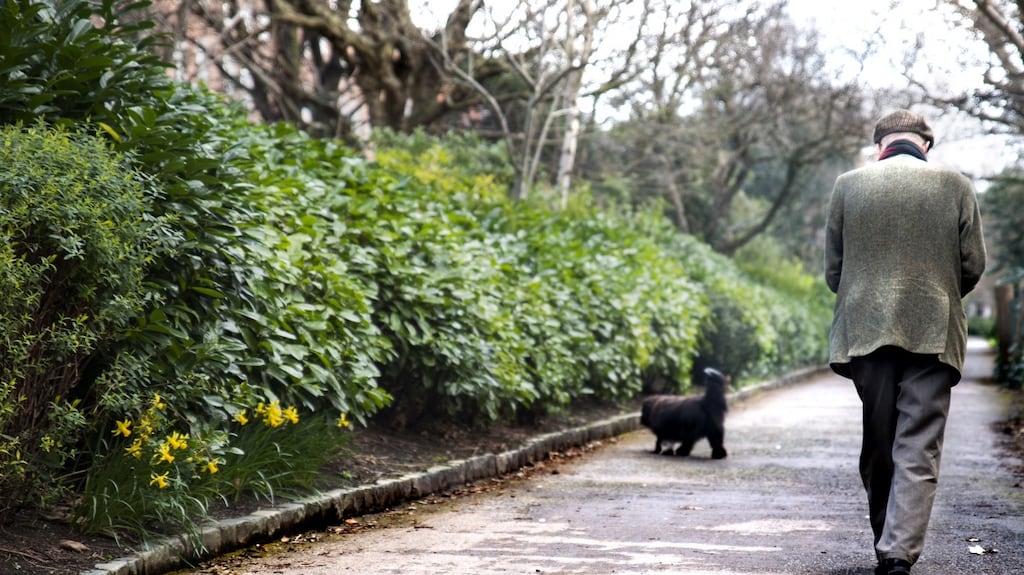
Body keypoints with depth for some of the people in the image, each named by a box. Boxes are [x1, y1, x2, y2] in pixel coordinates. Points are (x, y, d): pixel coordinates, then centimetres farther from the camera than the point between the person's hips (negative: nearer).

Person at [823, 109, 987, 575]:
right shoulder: (956, 187, 1)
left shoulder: (848, 186, 3)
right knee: (919, 451, -2)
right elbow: (972, 266, 3)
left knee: (877, 448, 14)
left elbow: (833, 270, 5)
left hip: (865, 332, 2)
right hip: (934, 333, -2)